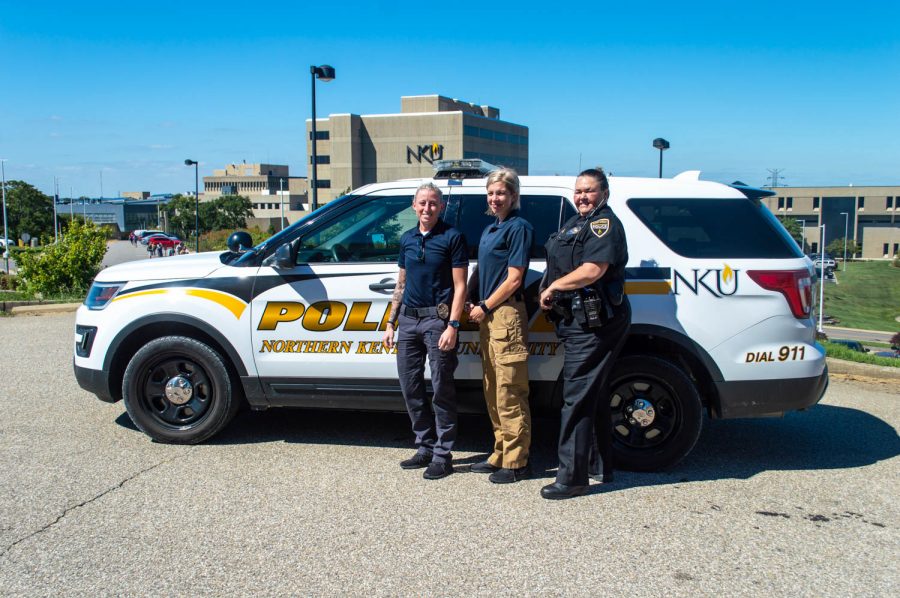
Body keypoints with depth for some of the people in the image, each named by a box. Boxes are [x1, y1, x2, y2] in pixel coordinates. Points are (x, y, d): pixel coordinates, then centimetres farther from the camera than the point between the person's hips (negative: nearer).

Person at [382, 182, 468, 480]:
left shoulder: (452, 237, -3)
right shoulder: (407, 239, 14)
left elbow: (460, 286, -7)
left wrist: (452, 326, -16)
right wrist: (390, 324, 15)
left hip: (437, 319, -6)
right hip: (408, 319, 6)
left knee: (441, 389, -2)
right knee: (410, 387, 9)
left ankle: (443, 454, 7)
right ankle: (425, 447, 23)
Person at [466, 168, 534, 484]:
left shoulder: (519, 228, -8)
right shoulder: (490, 229, 18)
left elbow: (514, 279, -14)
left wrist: (485, 307, -10)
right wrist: (475, 304, 8)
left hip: (507, 314, -9)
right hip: (487, 316, 9)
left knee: (510, 393, -5)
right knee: (493, 392, 14)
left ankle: (516, 462, 2)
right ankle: (501, 455, 24)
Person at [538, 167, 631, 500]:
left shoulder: (604, 224, -10)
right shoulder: (576, 223, 21)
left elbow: (593, 270, -23)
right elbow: (562, 266, 27)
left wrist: (554, 286, -11)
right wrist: (550, 292, 7)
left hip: (595, 323, -11)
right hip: (580, 322, 11)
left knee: (577, 397, -10)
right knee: (593, 394, 17)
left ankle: (572, 477, -5)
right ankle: (600, 465, 30)